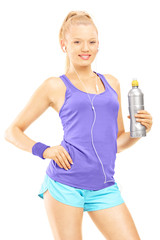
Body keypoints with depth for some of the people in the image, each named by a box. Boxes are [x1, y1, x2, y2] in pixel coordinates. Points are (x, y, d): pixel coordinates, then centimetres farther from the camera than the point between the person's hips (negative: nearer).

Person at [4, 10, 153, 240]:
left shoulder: (112, 83, 17)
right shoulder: (55, 87, 5)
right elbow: (13, 131, 10)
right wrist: (43, 150, -6)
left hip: (104, 187, 4)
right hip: (65, 184, -3)